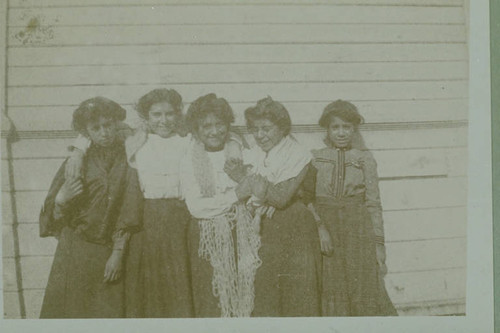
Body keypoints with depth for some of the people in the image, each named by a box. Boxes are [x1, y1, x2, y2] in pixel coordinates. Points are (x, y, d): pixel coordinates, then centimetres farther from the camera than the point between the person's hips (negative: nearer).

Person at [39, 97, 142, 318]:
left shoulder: (127, 161, -1)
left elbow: (129, 212, -5)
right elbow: (55, 215, 3)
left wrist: (118, 253, -11)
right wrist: (61, 199, -17)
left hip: (110, 252, 0)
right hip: (75, 252, 1)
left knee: (110, 311, 3)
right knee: (71, 308, 4)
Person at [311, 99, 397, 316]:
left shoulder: (365, 158, 6)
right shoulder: (315, 158, 7)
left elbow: (374, 203, 5)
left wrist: (379, 244, 0)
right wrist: (320, 227, -16)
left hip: (359, 229, 0)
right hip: (325, 227, 1)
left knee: (367, 293, -1)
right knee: (332, 297, 4)